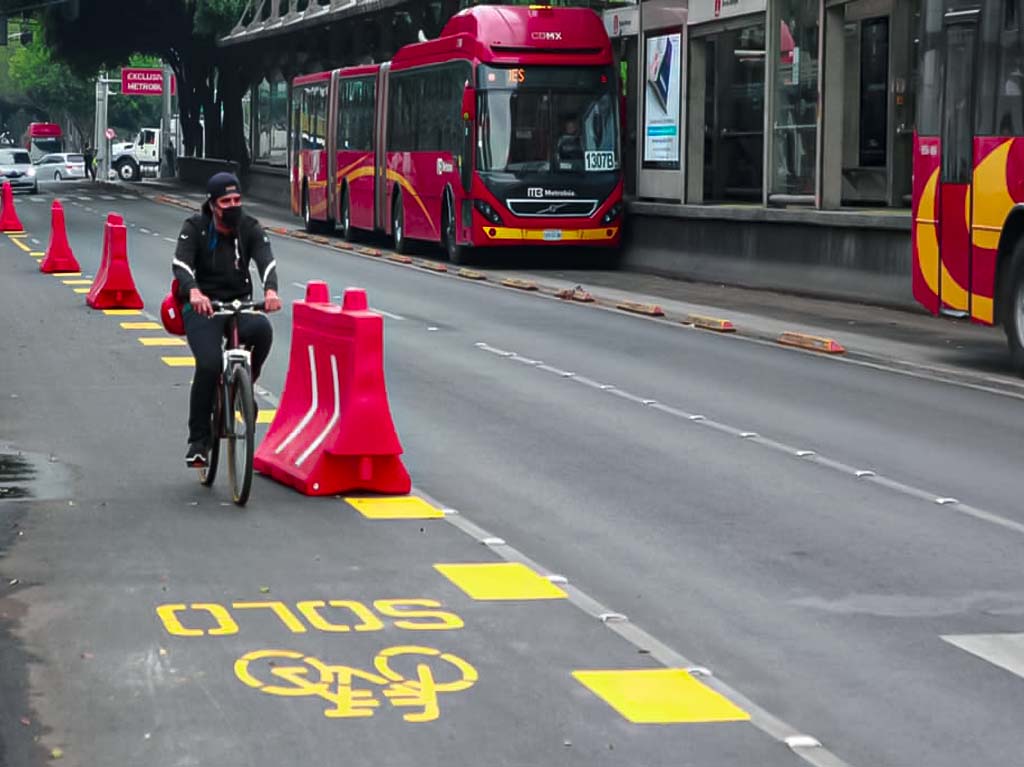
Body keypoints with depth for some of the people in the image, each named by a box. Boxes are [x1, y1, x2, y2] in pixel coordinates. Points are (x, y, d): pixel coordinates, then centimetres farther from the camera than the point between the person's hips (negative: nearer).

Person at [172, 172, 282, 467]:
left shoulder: (250, 228, -1)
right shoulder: (195, 228, -6)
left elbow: (266, 260, -16)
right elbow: (180, 264, -21)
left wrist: (270, 290, -40)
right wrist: (194, 292, -44)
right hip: (202, 305, -2)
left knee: (262, 330, -33)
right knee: (209, 365, -23)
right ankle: (198, 441, -8)